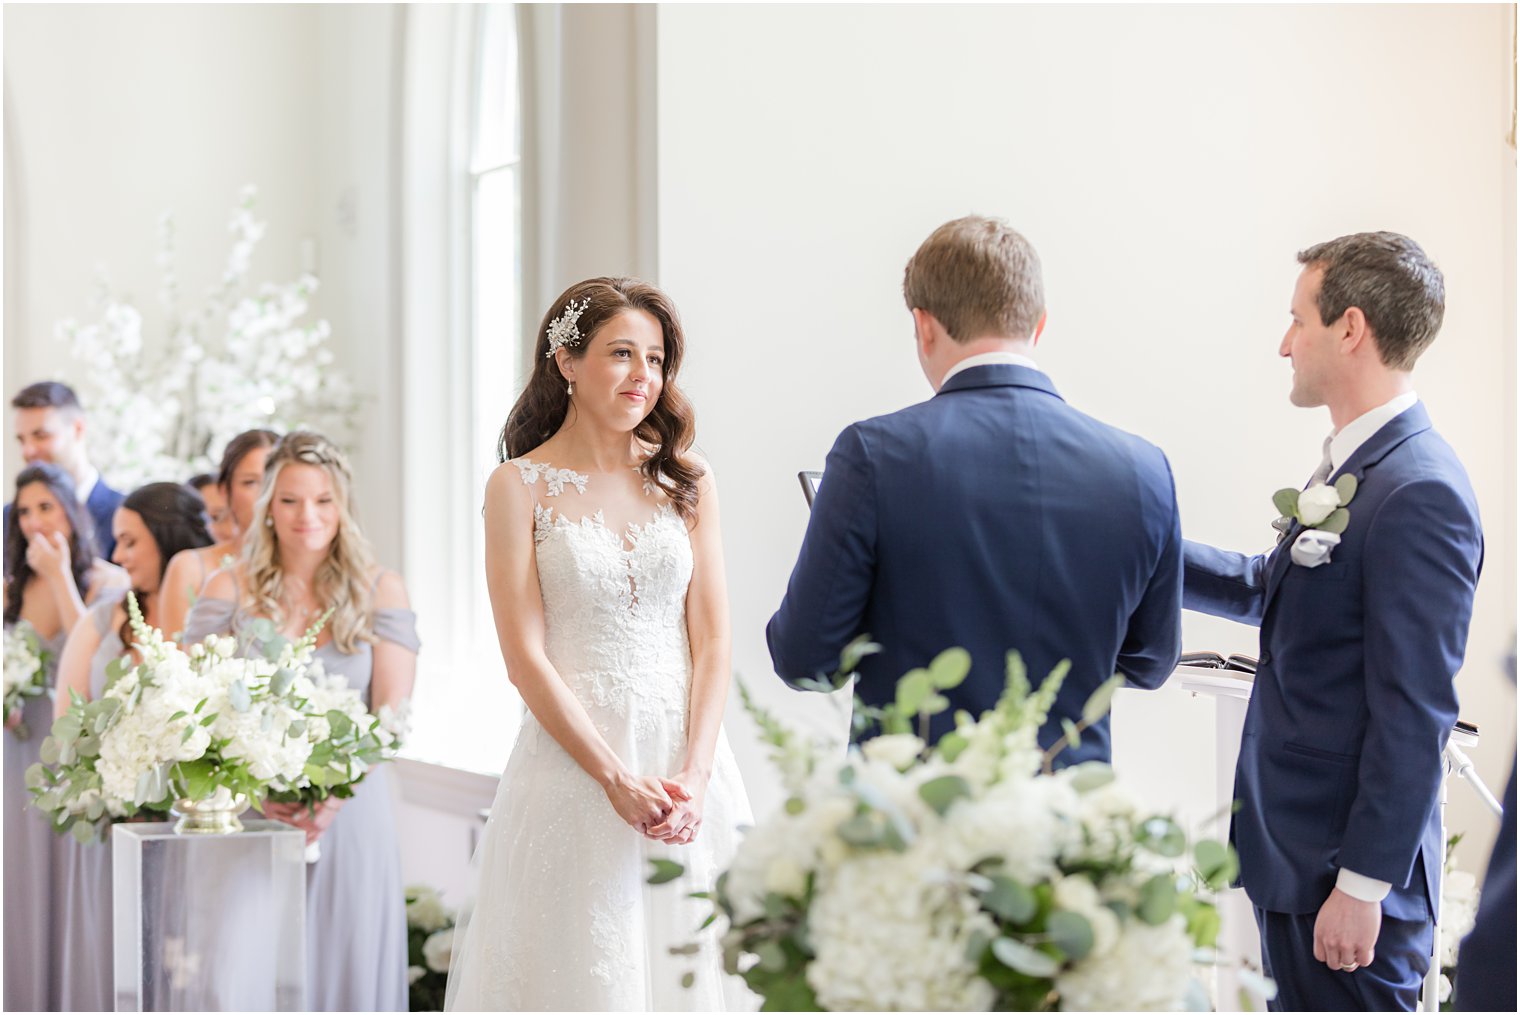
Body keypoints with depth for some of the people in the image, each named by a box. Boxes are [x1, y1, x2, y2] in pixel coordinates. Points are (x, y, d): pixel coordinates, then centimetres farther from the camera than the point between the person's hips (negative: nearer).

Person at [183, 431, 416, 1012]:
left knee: (345, 964, 1)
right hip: (250, 810, 0)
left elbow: (392, 708, -1)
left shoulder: (378, 589, 6)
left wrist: (337, 795, -16)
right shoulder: (230, 588, 6)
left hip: (351, 811, 0)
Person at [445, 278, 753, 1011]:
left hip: (687, 764, 3)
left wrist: (693, 774, -9)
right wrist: (616, 779, -14)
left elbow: (711, 640, 4)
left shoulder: (686, 481, 9)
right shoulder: (520, 486, 0)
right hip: (573, 760, -3)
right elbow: (526, 656, -6)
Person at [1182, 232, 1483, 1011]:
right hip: (1294, 856, 10)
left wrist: (1362, 885, -20)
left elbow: (1413, 714, -22)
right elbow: (1270, 588, 25)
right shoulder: (1352, 464, 10)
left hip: (1347, 865, -9)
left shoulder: (1420, 493, -20)